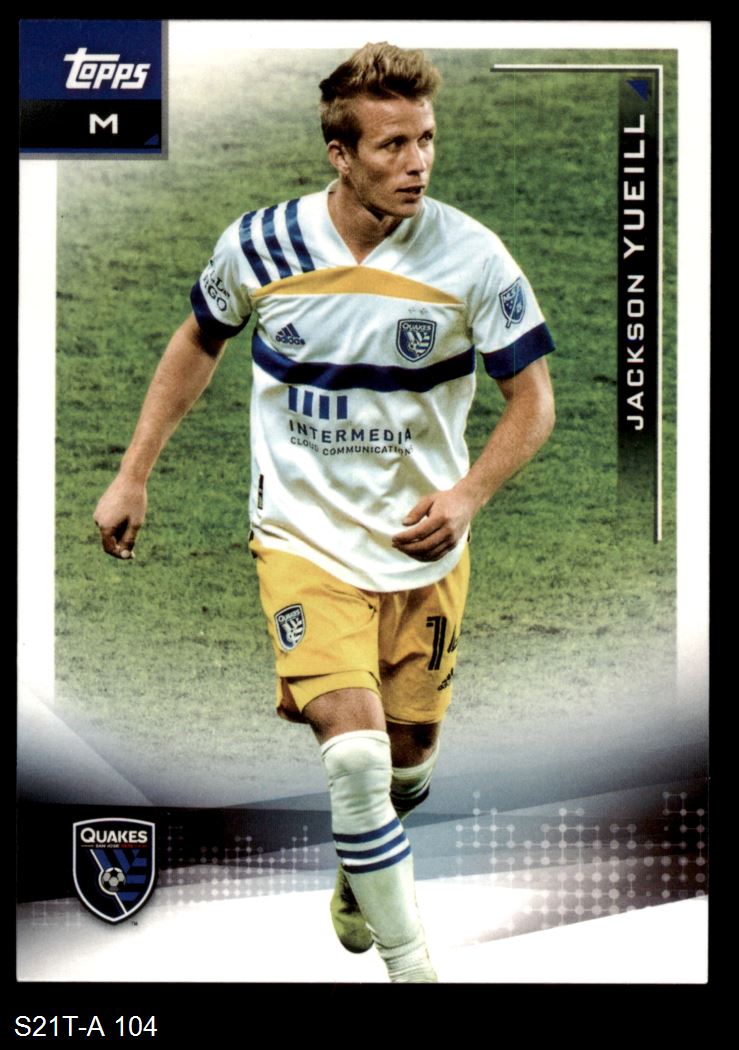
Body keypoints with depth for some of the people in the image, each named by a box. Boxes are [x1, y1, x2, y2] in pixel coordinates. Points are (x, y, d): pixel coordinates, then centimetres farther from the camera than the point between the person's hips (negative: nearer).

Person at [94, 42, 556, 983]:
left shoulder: (470, 258, -13)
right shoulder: (259, 245, -9)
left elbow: (532, 398, -5)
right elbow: (198, 343, 11)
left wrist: (468, 494, -22)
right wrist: (133, 474, 10)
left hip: (423, 546, 1)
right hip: (304, 534, -1)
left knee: (409, 759, 12)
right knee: (355, 751, -19)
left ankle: (361, 867, 47)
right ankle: (410, 966, -5)